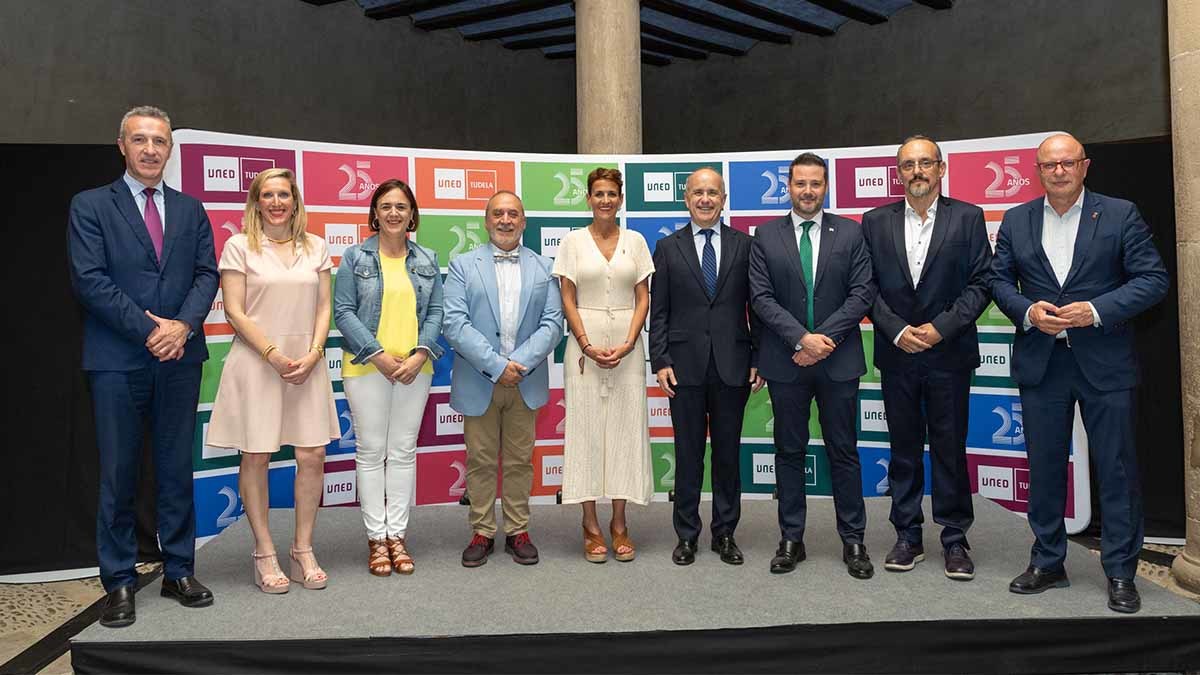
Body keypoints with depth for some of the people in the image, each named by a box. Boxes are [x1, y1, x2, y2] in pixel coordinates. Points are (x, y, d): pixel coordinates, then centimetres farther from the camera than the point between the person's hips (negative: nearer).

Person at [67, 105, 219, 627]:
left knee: (176, 469, 9)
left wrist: (184, 325, -12)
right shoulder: (90, 206, 3)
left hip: (180, 358, 3)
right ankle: (119, 582, 15)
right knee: (118, 473, 4)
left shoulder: (190, 209, 13)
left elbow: (207, 273, 5)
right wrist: (148, 330, -13)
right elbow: (89, 279, -7)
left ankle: (179, 571, 20)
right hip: (117, 360, -3)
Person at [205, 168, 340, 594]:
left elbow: (324, 308, 8)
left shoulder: (316, 247, 10)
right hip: (256, 363, -3)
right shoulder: (239, 246, 0)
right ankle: (264, 555, 15)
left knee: (313, 455, 1)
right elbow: (234, 311, -5)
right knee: (256, 458, 2)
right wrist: (274, 355, -12)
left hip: (306, 362, 3)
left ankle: (303, 551, 16)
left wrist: (312, 354, -7)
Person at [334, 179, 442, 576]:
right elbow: (344, 311, -4)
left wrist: (420, 354, -9)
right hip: (366, 366, -2)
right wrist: (379, 355, -12)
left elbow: (435, 312, 6)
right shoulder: (355, 257, 1)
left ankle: (397, 534, 15)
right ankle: (376, 537, 12)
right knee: (371, 451, 3)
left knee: (403, 451, 7)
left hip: (415, 368, 2)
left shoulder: (427, 260, 9)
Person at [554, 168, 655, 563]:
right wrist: (588, 346, -11)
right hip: (585, 342, -1)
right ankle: (591, 526, 9)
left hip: (627, 344, 2)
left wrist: (628, 344, -9)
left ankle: (619, 523, 14)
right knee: (587, 429, 0)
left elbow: (643, 298, 5)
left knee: (626, 428, 3)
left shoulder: (635, 241, 7)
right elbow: (567, 299, 0)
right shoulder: (573, 242, 3)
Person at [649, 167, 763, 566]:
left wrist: (760, 359, 0)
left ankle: (725, 533, 22)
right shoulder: (668, 248, 5)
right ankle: (686, 535, 19)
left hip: (733, 365, 1)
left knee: (728, 452, 9)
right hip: (685, 365, 0)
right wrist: (661, 361, -5)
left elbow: (756, 306, 5)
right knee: (688, 453, 7)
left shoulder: (744, 245, 6)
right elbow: (659, 311, 3)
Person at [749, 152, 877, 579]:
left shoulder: (851, 233, 4)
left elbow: (862, 294, -3)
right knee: (789, 452, 8)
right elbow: (761, 298, -4)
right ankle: (791, 539, 19)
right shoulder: (766, 236, 3)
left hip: (838, 361, 0)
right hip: (785, 362, 0)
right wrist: (801, 338, -15)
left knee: (843, 452, 7)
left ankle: (853, 540, 19)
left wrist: (824, 338, -13)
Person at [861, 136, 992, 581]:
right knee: (904, 449, 9)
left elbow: (980, 282, -2)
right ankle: (908, 538, 19)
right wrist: (897, 331, -10)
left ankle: (955, 540, 17)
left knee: (950, 449, 5)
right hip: (897, 355, 2)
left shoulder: (967, 217, 2)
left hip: (949, 353, -1)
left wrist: (941, 327, -13)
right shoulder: (875, 222, 6)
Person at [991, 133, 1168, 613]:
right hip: (1040, 363, 2)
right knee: (1044, 467, 10)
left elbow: (1153, 279, -4)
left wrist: (1097, 310, -17)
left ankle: (1121, 573, 17)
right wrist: (1027, 311, -11)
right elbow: (999, 279, 8)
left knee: (1116, 469, 3)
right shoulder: (1016, 221, 8)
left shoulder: (1121, 215, 0)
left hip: (1105, 363, -2)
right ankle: (1047, 563, 23)